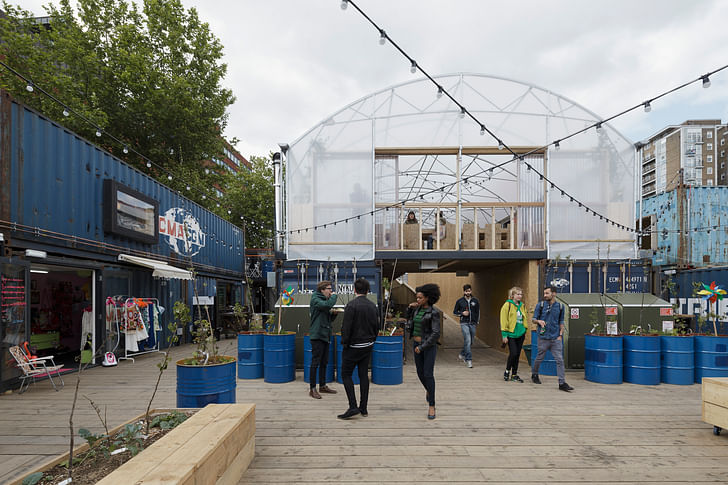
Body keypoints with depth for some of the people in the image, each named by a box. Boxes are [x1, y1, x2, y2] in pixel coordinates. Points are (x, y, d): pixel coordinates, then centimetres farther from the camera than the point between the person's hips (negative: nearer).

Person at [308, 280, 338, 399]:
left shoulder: (325, 300, 19)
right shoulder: (315, 300, -9)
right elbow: (328, 305, -30)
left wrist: (333, 313, 4)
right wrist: (334, 296, -12)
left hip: (325, 335, 9)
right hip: (317, 335, -9)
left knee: (324, 362, 13)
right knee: (315, 362, -5)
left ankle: (322, 386, 23)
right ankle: (312, 389, 1)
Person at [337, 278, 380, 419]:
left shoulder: (352, 305, -16)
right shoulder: (373, 306, 5)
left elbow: (346, 327, -18)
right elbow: (376, 327, 11)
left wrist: (344, 343, -7)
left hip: (354, 346, -6)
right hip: (368, 346, 6)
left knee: (346, 374, 2)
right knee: (364, 375, 11)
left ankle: (353, 406, -6)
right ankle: (363, 408, 15)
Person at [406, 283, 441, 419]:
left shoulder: (434, 312, -16)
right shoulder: (418, 309, 5)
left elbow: (436, 333, -20)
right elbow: (409, 321, 20)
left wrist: (422, 347, -20)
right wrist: (410, 308, 3)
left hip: (429, 345, -6)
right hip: (417, 344, 7)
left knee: (428, 374, -11)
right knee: (420, 373, 15)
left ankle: (431, 406, -3)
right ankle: (429, 390, 46)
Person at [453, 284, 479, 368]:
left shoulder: (475, 301, 6)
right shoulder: (460, 301, 0)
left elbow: (478, 312, 16)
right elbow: (455, 311, 9)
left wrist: (477, 322, 9)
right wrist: (462, 313, -8)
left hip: (472, 324, 3)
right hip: (464, 323, -3)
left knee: (471, 341, 10)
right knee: (467, 340, -15)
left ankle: (462, 354, 33)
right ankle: (469, 359, -12)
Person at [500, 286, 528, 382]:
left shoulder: (522, 305, 12)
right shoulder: (507, 305, -7)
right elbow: (503, 320, -9)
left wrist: (525, 329, 15)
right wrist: (504, 334, -12)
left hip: (520, 334, 6)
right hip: (511, 334, -6)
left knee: (517, 355, 8)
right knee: (513, 353, -11)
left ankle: (514, 374, 18)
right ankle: (507, 371, 10)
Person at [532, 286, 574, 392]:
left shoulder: (560, 306, 5)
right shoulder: (540, 305, -1)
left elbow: (561, 322, 13)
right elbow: (534, 319, 4)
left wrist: (560, 335, 3)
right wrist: (539, 321, -18)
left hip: (556, 338, 2)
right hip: (544, 338, -1)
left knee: (560, 360, -3)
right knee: (539, 358, 10)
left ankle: (562, 383, 0)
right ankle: (534, 374, 34)